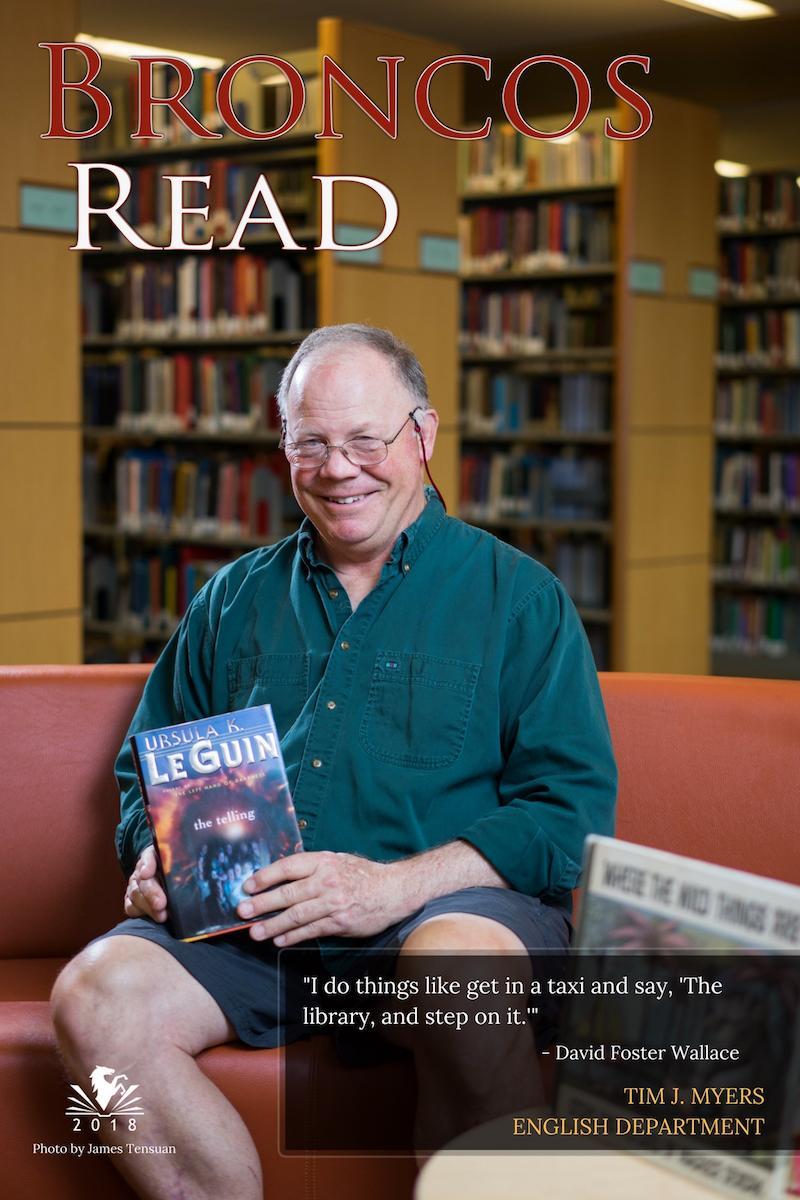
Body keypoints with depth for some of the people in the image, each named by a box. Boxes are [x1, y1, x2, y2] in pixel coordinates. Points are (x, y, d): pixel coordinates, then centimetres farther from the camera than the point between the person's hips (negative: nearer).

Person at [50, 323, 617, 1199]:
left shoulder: (517, 595, 9)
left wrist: (395, 887, -14)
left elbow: (574, 807, -1)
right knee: (96, 996, -25)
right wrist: (156, 859, 1)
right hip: (244, 922, 4)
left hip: (451, 900, -3)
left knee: (457, 963, -38)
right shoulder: (234, 600, 21)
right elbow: (149, 774, 26)